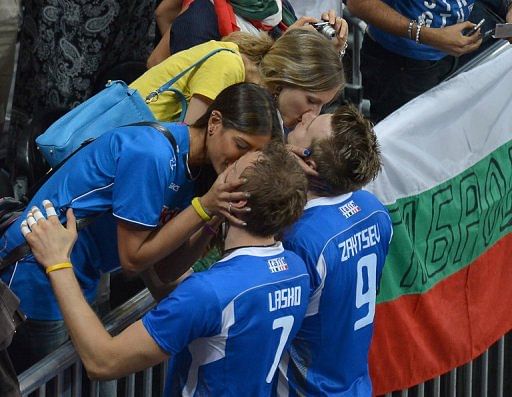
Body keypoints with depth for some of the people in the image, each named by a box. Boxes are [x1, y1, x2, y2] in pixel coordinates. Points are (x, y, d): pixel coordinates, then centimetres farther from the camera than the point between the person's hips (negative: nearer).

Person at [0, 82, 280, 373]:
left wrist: (215, 221, -17)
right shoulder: (153, 155, -26)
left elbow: (168, 267, -1)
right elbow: (133, 259, -23)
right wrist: (206, 206, -26)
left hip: (81, 283, 9)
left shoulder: (191, 165, 2)